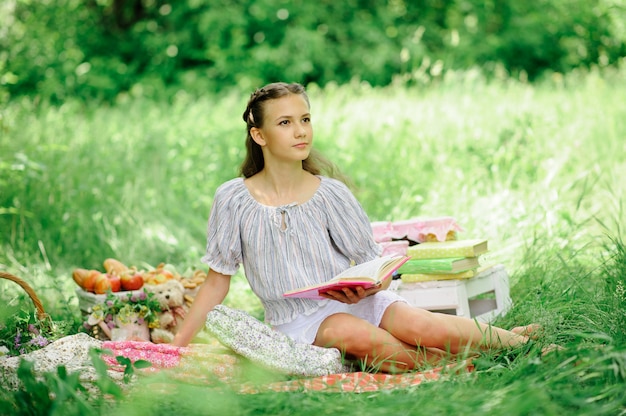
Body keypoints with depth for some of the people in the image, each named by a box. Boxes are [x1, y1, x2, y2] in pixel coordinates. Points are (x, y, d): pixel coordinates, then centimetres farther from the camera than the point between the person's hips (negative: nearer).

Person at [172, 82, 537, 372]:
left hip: (352, 300, 2)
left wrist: (364, 287, -20)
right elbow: (217, 282, 3)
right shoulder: (233, 200, -4)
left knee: (421, 326, -26)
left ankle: (513, 339, -8)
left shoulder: (330, 193, -1)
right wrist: (177, 348, -1)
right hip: (298, 319, -1)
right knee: (357, 334, -35)